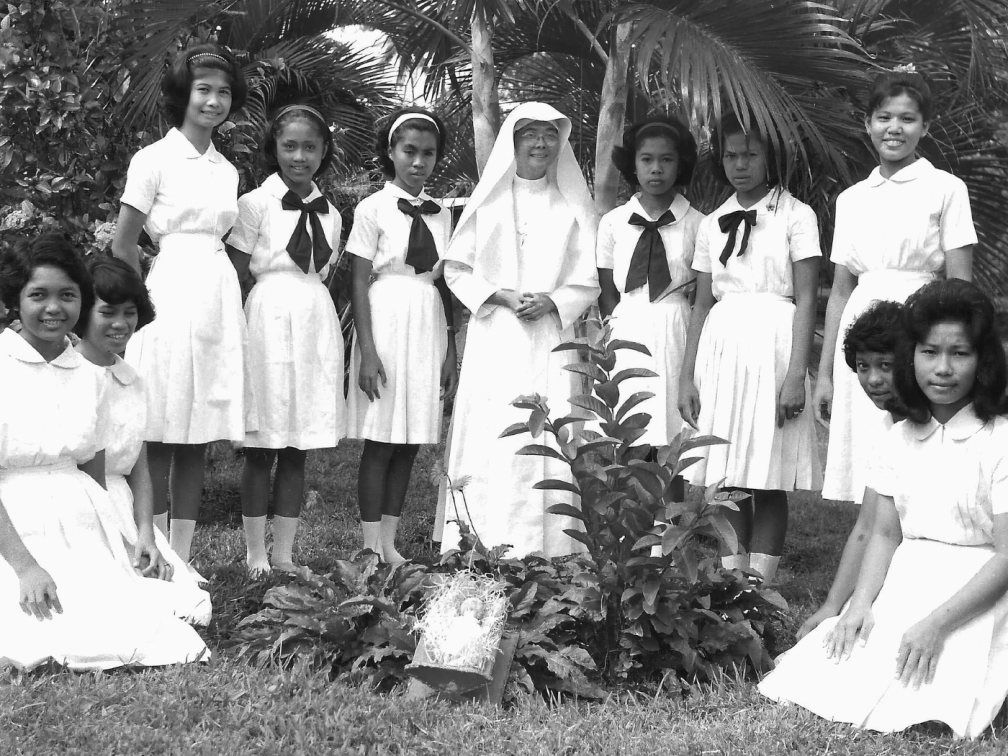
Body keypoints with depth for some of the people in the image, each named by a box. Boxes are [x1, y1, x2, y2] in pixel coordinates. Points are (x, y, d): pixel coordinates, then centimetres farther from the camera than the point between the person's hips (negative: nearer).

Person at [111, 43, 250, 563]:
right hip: (171, 299, -5)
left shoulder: (227, 170, 15)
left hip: (219, 301, 6)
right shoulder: (155, 160, -2)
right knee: (161, 437, -5)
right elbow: (123, 244, -2)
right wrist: (145, 300, -1)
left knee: (199, 439, 5)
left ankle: (181, 559, 11)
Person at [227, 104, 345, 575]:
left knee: (298, 450, 7)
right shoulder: (256, 204, -2)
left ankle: (284, 554, 14)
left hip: (317, 324, 5)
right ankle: (256, 555, 8)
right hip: (270, 319, -5)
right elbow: (235, 271, -3)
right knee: (262, 449, -1)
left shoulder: (329, 214, 13)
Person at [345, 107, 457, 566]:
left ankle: (389, 543, 13)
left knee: (411, 441, 6)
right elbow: (359, 283, -6)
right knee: (381, 440, -3)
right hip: (386, 324, -5)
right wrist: (367, 351, -13)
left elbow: (444, 285, 13)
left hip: (429, 328, 5)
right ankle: (371, 547, 4)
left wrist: (452, 351, 10)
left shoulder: (440, 214, 11)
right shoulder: (373, 209, -3)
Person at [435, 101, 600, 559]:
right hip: (494, 338, 0)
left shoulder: (573, 208, 9)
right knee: (490, 444, -6)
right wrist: (500, 295, -7)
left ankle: (548, 553, -1)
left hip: (551, 338, 0)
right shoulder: (486, 202, 8)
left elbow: (589, 281, 7)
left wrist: (551, 302, -10)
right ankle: (483, 551, -2)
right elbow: (456, 270, 8)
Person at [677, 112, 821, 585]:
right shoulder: (712, 224, 14)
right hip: (720, 347, 4)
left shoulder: (795, 216, 1)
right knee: (726, 479, 4)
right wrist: (687, 375, 7)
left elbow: (806, 299, -4)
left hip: (772, 345, -4)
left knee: (768, 481, -4)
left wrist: (797, 374, -13)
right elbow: (702, 303, 14)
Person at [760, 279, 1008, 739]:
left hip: (969, 598, -5)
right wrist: (862, 601, -7)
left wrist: (937, 623, -19)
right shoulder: (899, 439, 9)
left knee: (911, 700, -24)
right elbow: (885, 534, 11)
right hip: (900, 590, 5)